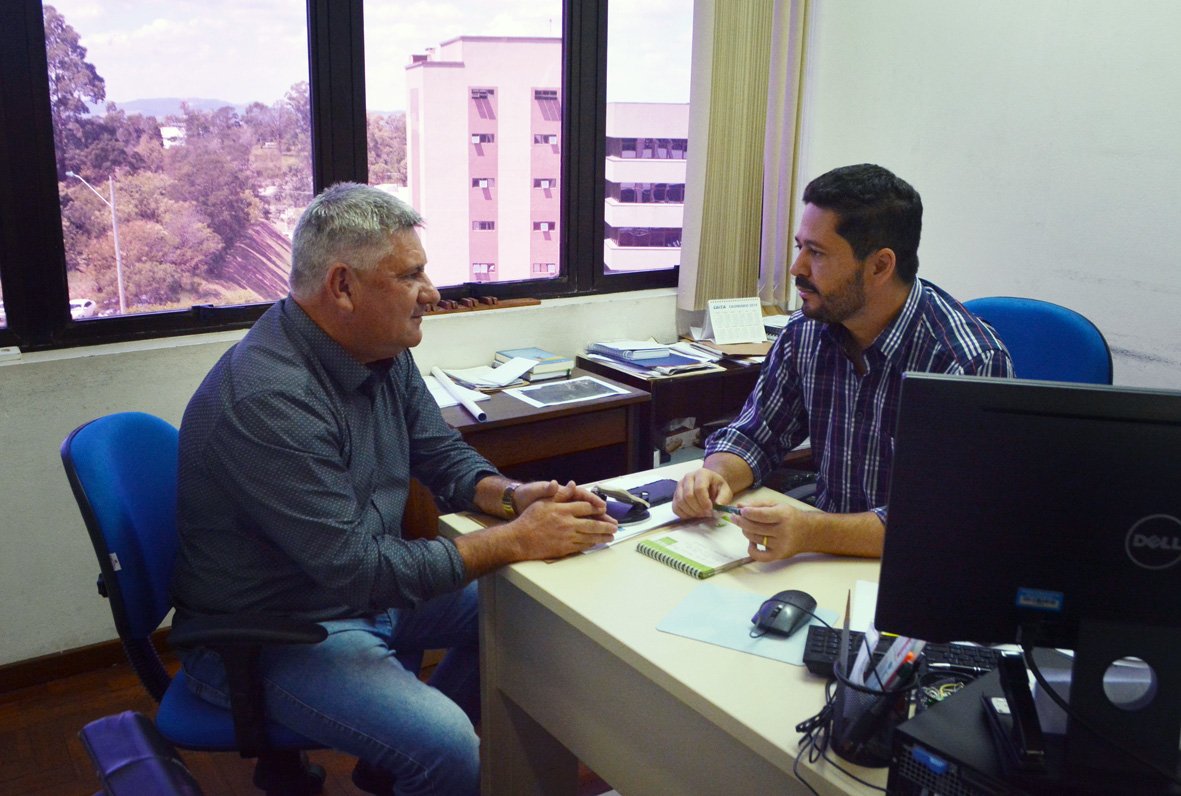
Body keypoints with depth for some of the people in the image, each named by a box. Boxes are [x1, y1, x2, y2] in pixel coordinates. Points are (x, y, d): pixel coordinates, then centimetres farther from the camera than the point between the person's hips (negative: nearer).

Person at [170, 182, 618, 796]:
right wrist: (515, 541, -25)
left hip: (363, 586, 9)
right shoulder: (267, 400, -30)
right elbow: (353, 568, -30)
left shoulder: (384, 353, -2)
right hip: (268, 636, -9)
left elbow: (443, 453, 8)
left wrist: (514, 496, -14)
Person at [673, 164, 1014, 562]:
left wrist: (812, 532, -35)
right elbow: (754, 435, 11)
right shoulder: (806, 331, 0)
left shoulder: (970, 363, -19)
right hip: (828, 555, 6)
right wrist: (716, 476, -12)